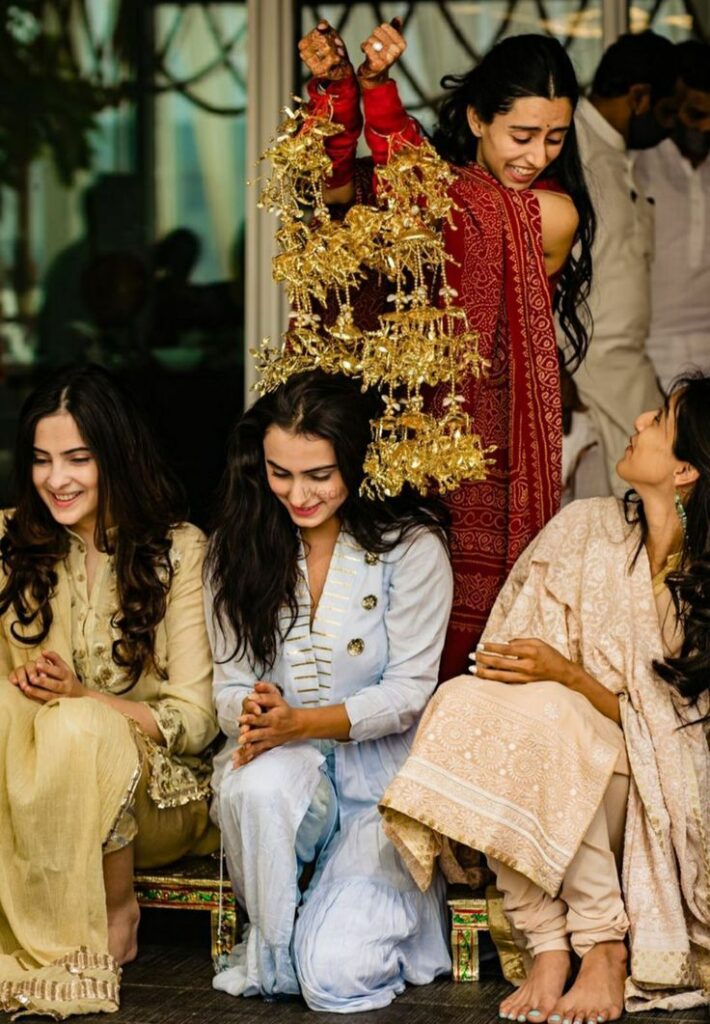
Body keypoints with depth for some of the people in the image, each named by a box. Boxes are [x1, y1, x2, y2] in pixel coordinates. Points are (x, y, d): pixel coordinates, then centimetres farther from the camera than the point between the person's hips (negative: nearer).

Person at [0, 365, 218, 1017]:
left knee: (77, 728, -34)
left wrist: (80, 695, -23)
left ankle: (116, 917, -11)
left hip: (157, 789, -2)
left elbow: (195, 719, -9)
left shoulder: (179, 551, -5)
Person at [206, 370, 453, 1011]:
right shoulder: (239, 548, 4)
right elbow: (231, 685, 3)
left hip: (382, 773, -2)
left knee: (338, 979, -20)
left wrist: (299, 722, -25)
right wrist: (253, 714, -23)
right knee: (258, 784, -38)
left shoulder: (410, 546, -7)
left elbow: (408, 692, -10)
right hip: (286, 762, 3)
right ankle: (273, 952, -11)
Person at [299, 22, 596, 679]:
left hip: (489, 456, -3)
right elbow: (332, 186, -5)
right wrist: (336, 88, -20)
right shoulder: (446, 179, 7)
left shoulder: (552, 216, -7)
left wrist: (378, 89, -19)